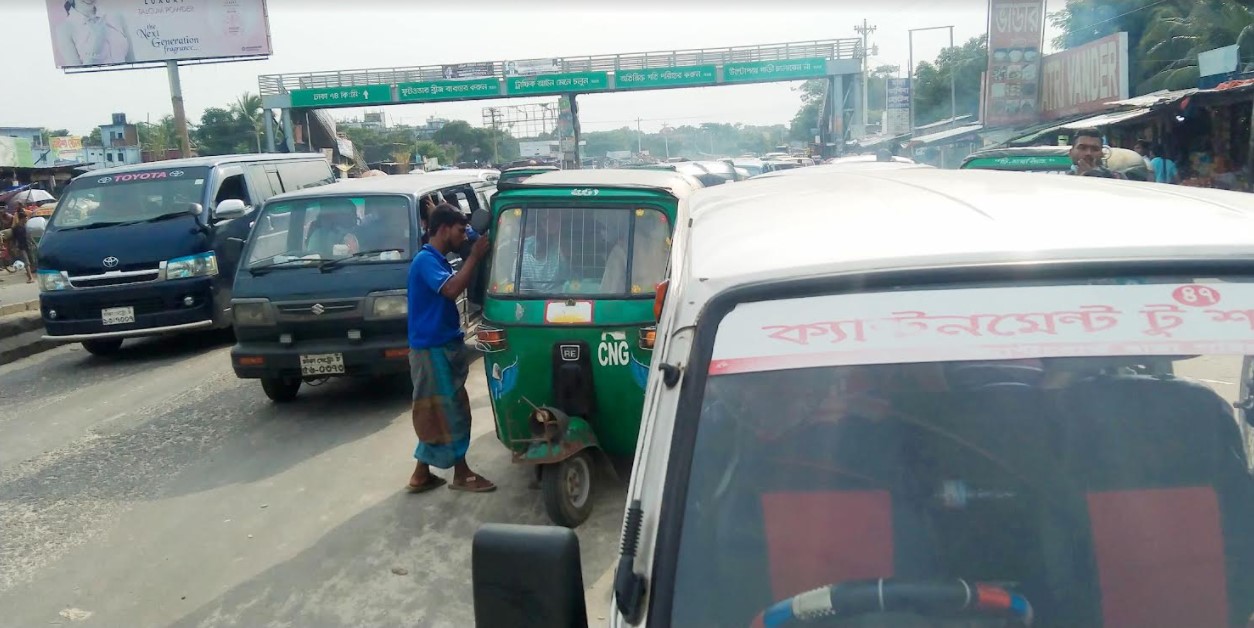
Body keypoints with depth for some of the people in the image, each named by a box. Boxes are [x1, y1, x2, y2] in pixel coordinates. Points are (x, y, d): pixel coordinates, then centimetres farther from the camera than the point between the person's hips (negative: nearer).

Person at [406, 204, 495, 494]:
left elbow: (449, 293, 22)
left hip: (443, 347, 10)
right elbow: (452, 289, -30)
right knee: (449, 413, -1)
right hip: (432, 349, -10)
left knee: (437, 414, 13)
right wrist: (474, 257, -22)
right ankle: (462, 474, 9)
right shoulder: (426, 260, -15)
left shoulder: (438, 260, 15)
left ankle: (422, 475, 20)